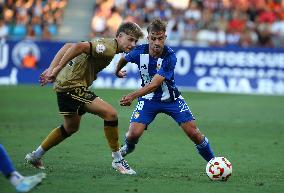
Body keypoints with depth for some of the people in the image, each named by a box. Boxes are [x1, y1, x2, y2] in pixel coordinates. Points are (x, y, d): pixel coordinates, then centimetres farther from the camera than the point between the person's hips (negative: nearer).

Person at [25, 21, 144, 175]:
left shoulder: (106, 45, 15)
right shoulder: (108, 47, -16)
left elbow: (68, 47, 15)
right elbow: (78, 47, -30)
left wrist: (51, 69, 8)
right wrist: (57, 70, -27)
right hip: (72, 85, -11)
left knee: (71, 127, 27)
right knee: (110, 113, -16)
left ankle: (35, 156, 39)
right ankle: (117, 160, -7)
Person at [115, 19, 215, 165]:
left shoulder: (170, 57, -26)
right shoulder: (140, 51, -16)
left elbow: (154, 84, -34)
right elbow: (124, 59, 10)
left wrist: (133, 96, -45)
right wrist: (117, 71, 26)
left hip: (170, 99, -2)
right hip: (148, 99, 2)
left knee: (193, 132, -10)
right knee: (133, 133, -15)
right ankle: (127, 148, 21)